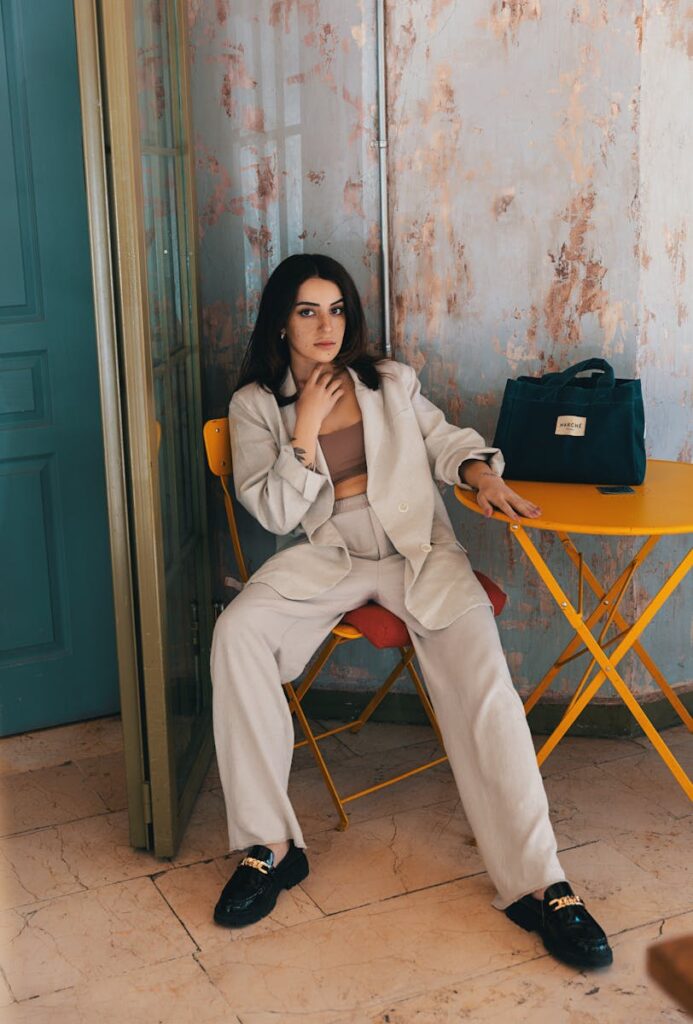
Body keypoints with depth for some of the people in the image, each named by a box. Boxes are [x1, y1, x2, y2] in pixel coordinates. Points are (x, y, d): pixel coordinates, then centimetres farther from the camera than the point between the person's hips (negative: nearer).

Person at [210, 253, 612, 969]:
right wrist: (308, 425, -6)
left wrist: (480, 472, -2)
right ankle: (270, 846, -19)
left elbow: (443, 439, 20)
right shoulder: (254, 405, 10)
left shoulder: (391, 381, 16)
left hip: (416, 549, 1)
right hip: (321, 556, 0)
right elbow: (274, 512, 0)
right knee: (236, 633, -30)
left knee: (481, 676, -25)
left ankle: (537, 882, -24)